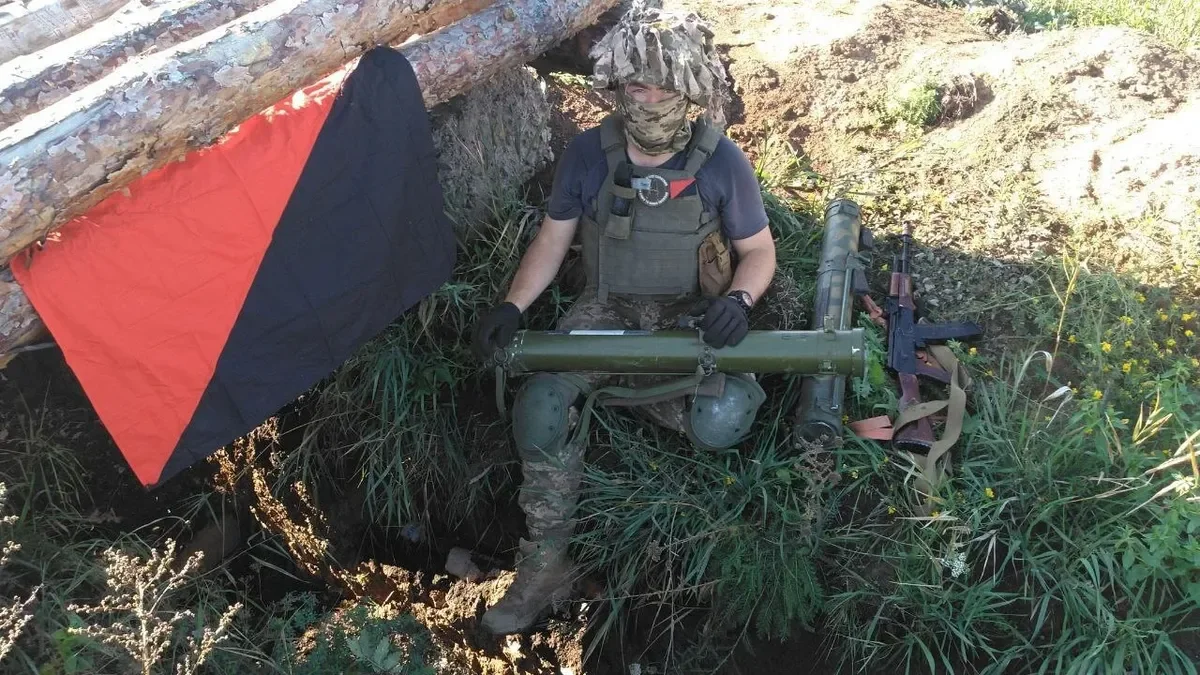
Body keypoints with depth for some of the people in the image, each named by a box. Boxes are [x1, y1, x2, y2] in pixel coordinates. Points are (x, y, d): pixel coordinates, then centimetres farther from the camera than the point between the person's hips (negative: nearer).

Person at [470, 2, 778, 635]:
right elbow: (553, 239, 1)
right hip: (607, 308, 1)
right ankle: (545, 565, -10)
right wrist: (512, 306, -14)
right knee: (540, 404, -23)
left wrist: (736, 300, -24)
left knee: (721, 421, -28)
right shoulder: (588, 154, -8)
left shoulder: (722, 162, -12)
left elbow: (759, 252, -2)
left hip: (690, 314, -1)